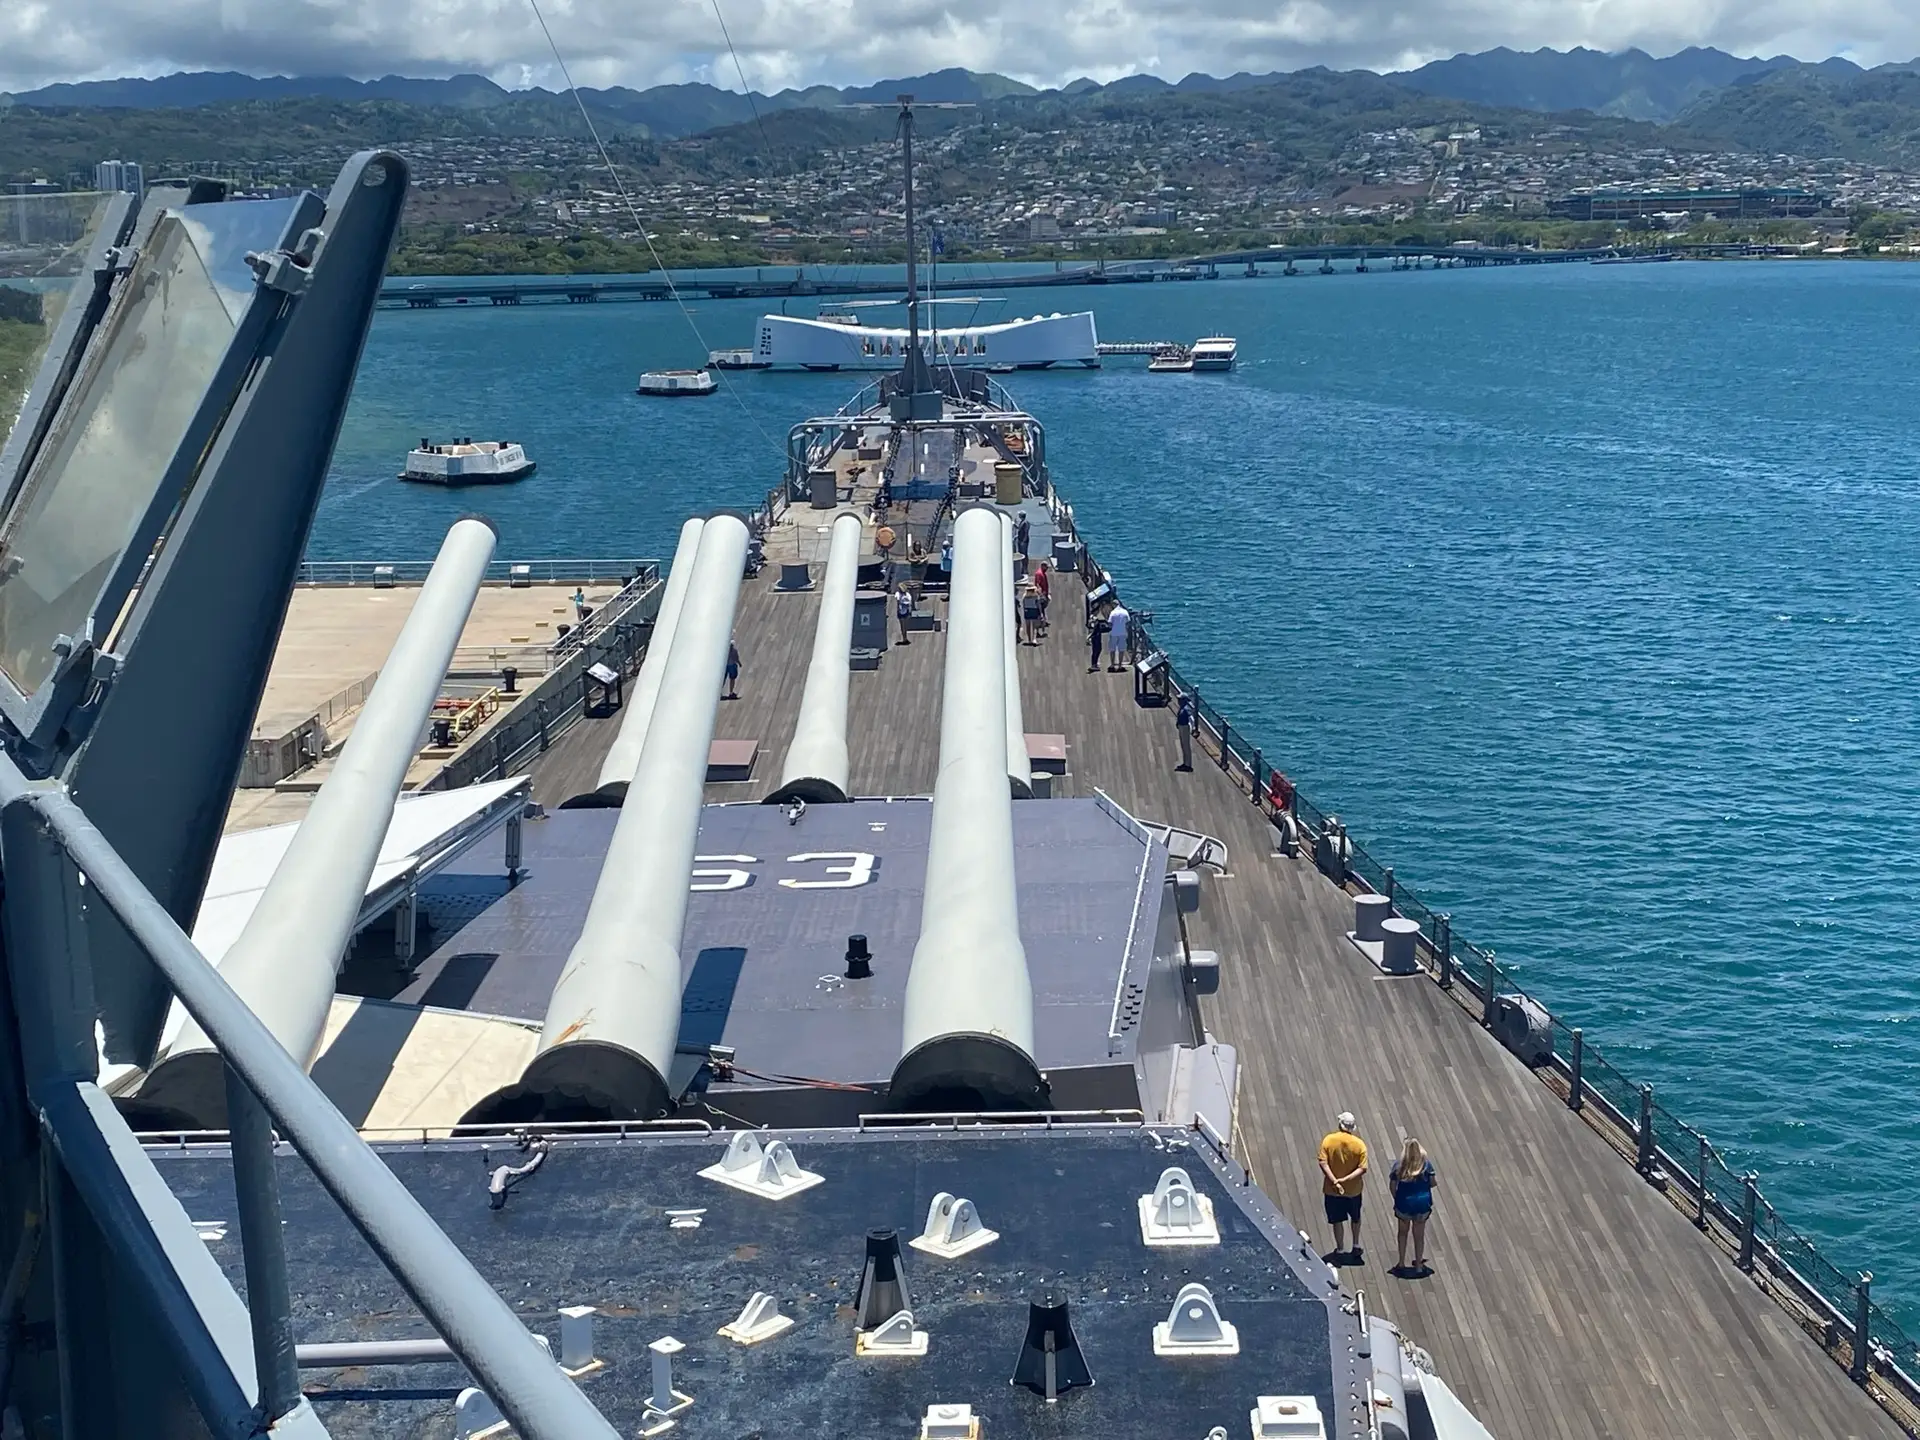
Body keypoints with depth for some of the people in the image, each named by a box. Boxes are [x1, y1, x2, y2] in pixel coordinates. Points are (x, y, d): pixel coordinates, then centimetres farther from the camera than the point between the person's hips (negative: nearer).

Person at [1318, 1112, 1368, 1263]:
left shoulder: (1328, 1140, -13)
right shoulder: (1359, 1144, -12)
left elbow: (1323, 1163, -19)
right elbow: (1362, 1168, -16)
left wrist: (1335, 1181, -20)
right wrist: (1346, 1179, -18)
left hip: (1332, 1189, -1)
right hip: (1353, 1189, 1)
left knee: (1337, 1220, 13)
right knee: (1355, 1217, 25)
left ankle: (1340, 1251, 20)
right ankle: (1356, 1246, 33)